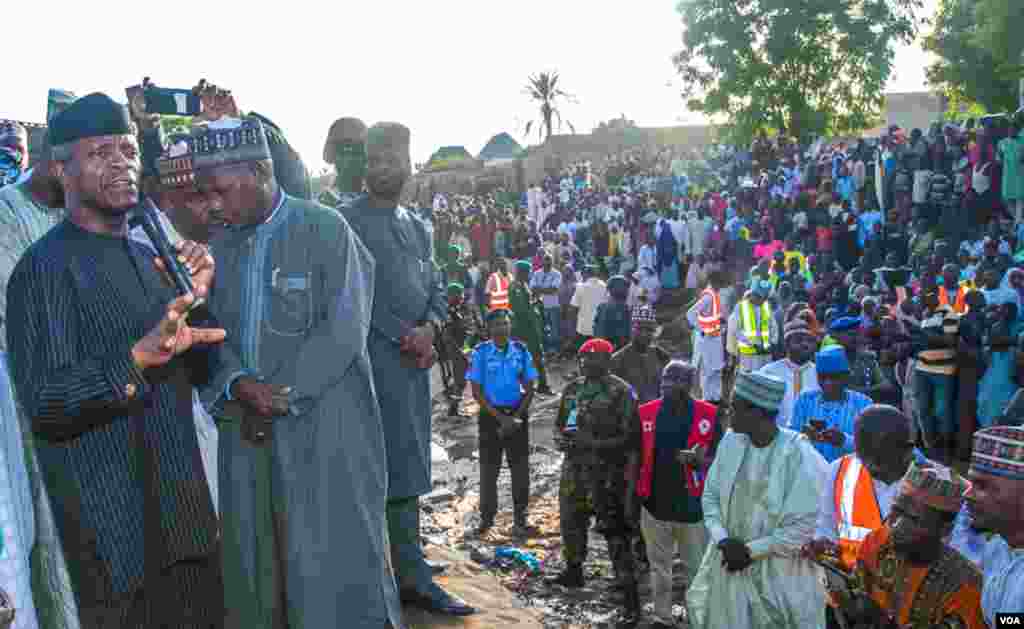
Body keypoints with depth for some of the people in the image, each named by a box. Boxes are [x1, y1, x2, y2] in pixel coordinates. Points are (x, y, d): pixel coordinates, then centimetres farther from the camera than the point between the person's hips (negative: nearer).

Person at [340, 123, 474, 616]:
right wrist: (407, 340, -11)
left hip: (415, 360, 7)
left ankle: (411, 576, 21)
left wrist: (429, 327, -4)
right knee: (396, 471, -4)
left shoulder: (418, 227, 16)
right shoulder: (350, 221, -6)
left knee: (408, 471, 12)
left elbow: (436, 289, 17)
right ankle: (411, 575, 5)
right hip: (375, 359, -7)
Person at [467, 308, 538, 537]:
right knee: (489, 468, 5)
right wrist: (501, 418, -12)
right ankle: (487, 516, 19)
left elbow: (529, 388, 2)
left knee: (520, 468, 5)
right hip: (491, 414, -1)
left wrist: (516, 417, -9)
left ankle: (520, 518, 16)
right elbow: (476, 391, -6)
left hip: (518, 413, 2)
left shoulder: (521, 350, 0)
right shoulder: (481, 352, -6)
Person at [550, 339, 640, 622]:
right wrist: (560, 437, -5)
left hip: (608, 472, -7)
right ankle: (574, 571, 41)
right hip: (574, 468, 7)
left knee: (614, 529, -4)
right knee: (571, 520, 19)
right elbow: (560, 422, 18)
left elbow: (628, 437, -15)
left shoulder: (620, 392, -12)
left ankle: (630, 589, 5)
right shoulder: (572, 389, 8)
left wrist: (592, 443, -24)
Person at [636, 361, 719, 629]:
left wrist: (699, 461, -21)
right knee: (659, 567, 16)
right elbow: (636, 456, 7)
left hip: (693, 505, -2)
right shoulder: (646, 413, -1)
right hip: (655, 504, 3)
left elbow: (719, 459, -1)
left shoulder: (708, 415, -8)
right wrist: (631, 494, 5)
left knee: (698, 569, 10)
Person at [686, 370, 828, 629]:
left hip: (779, 574, -5)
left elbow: (804, 527, -18)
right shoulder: (730, 442, -2)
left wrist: (751, 550, -17)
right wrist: (722, 539, -12)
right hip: (728, 564, 5)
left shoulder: (800, 456, -18)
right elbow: (710, 496, 4)